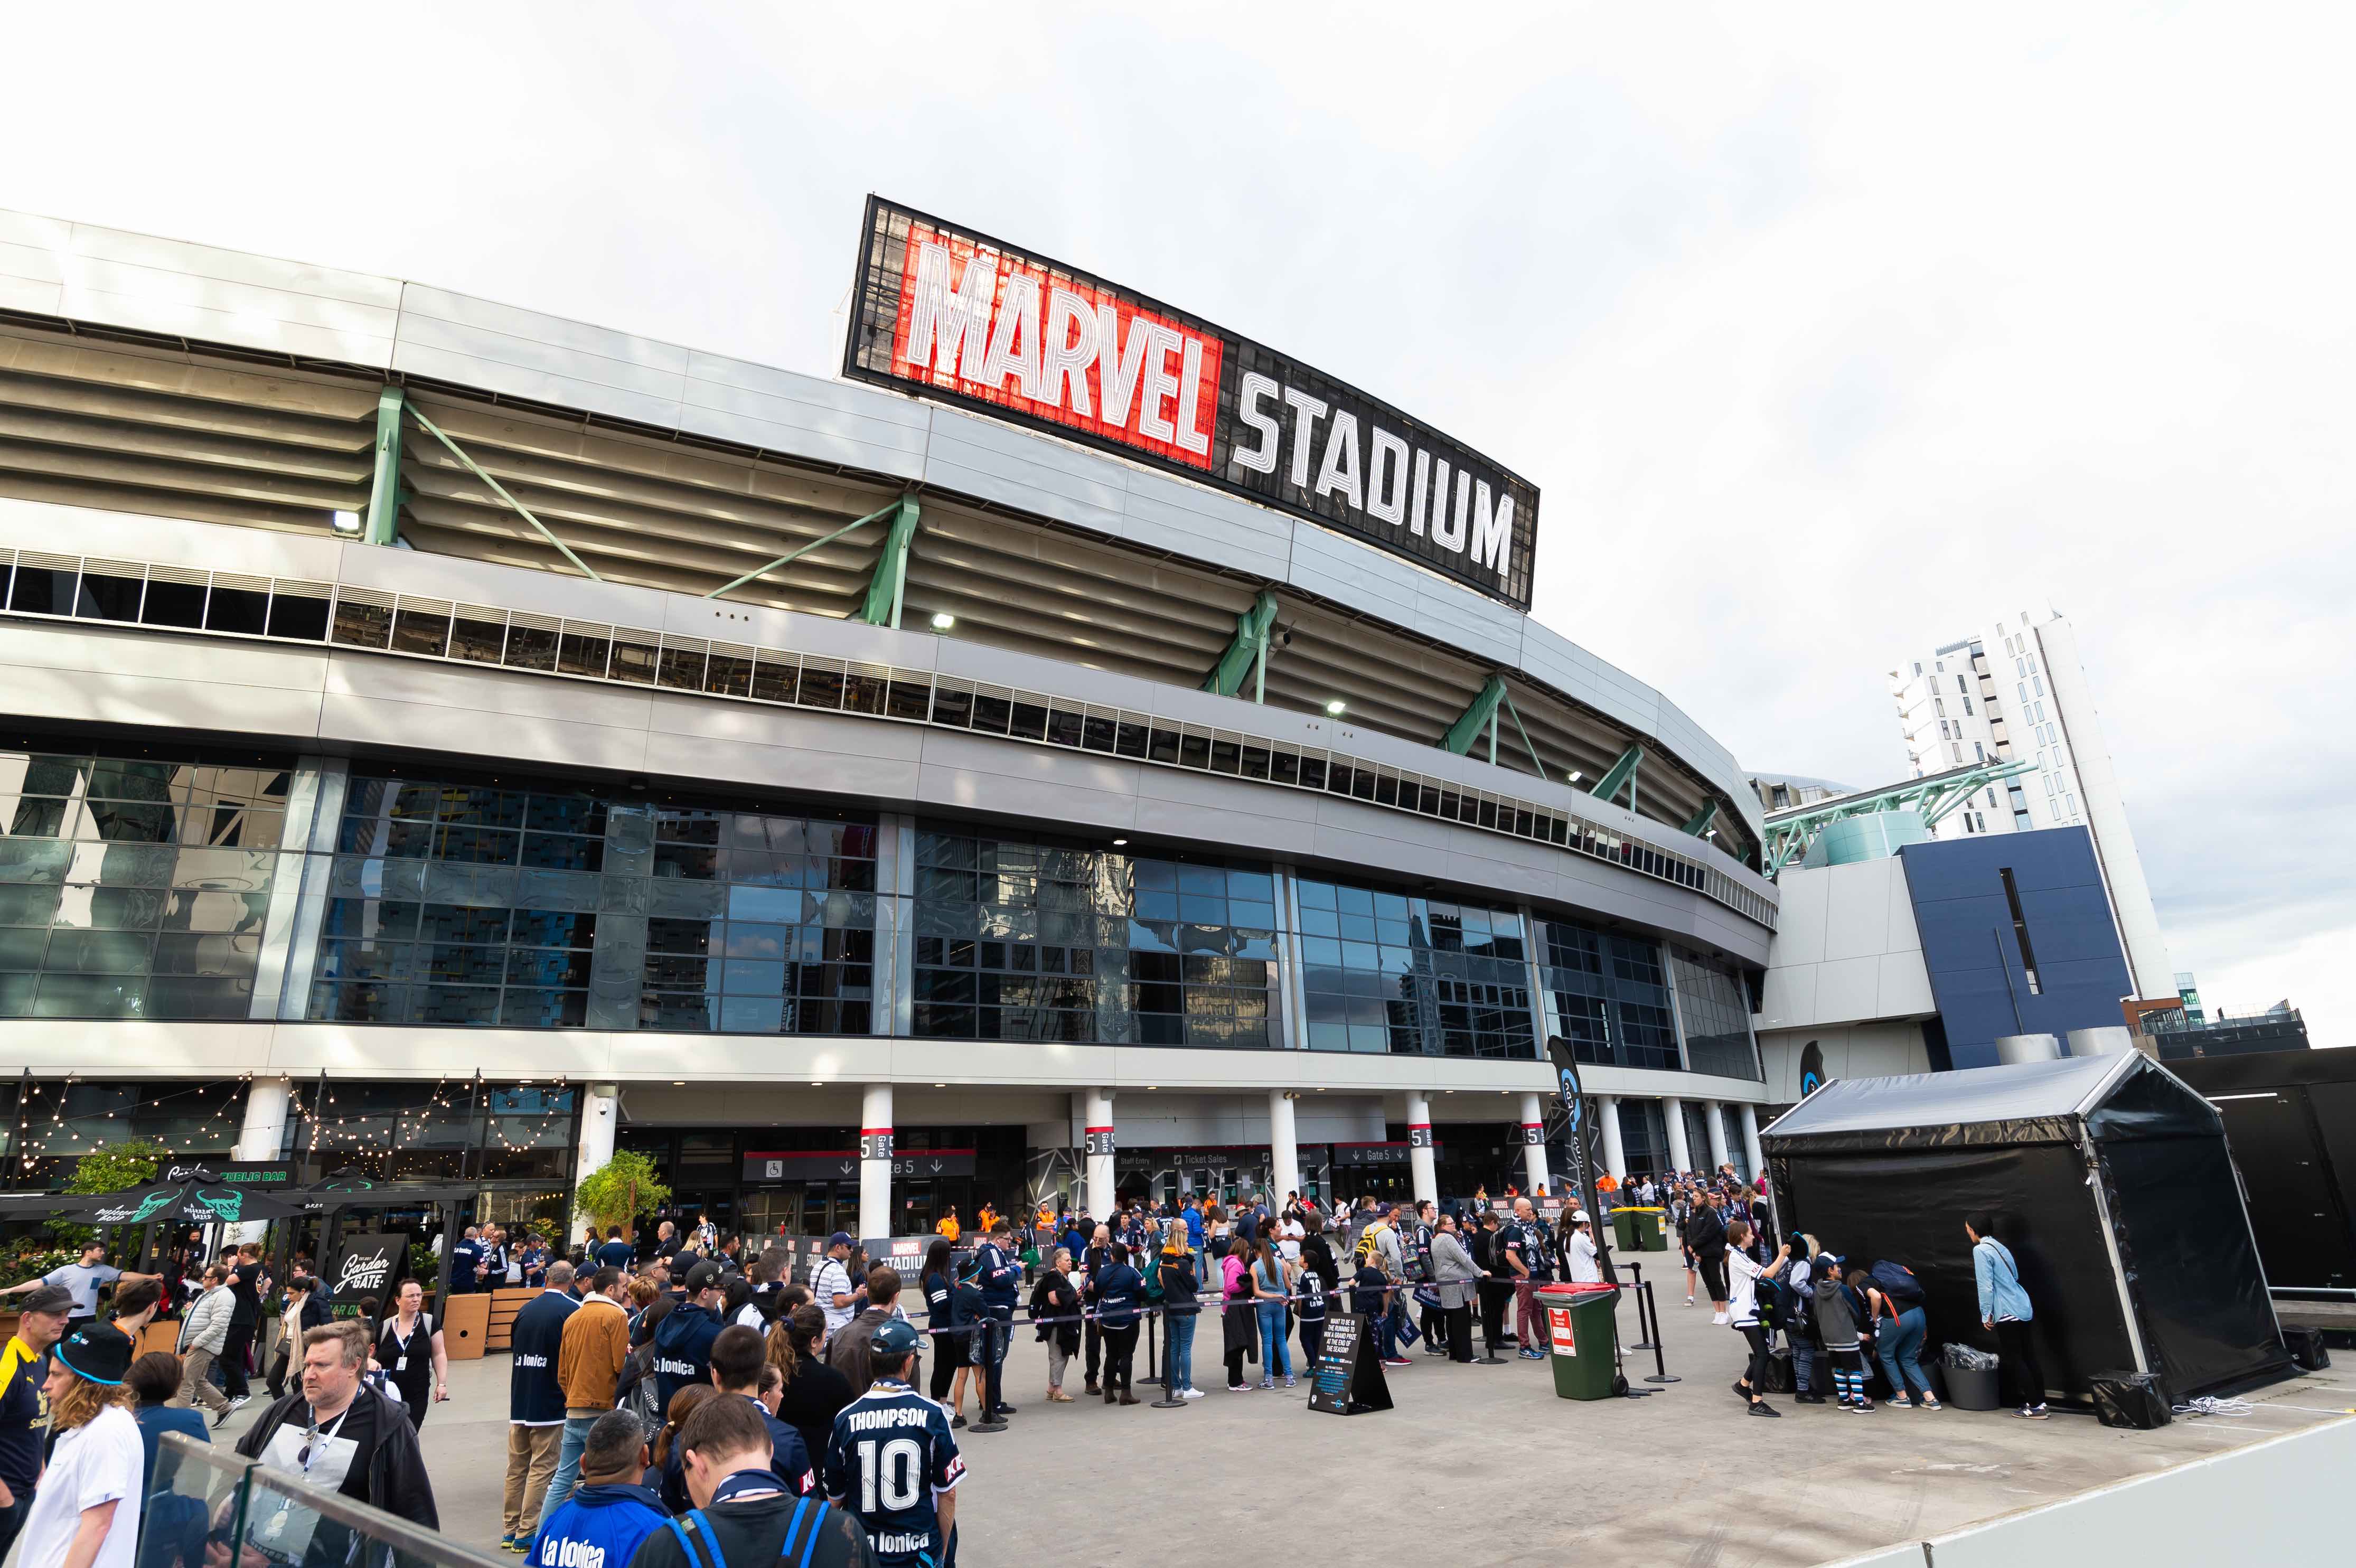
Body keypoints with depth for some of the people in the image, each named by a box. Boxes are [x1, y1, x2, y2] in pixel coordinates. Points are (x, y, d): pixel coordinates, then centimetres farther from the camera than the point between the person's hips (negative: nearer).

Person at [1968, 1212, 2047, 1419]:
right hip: (2024, 1308, 8)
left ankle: (2035, 1407, 4)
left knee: (2014, 1361, 1)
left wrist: (1985, 1315, -7)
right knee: (2029, 1358, 12)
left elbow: (1986, 1286, -16)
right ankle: (2039, 1402, 16)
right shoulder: (2000, 1247, 12)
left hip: (2008, 1313, -8)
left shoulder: (1980, 1250, -13)